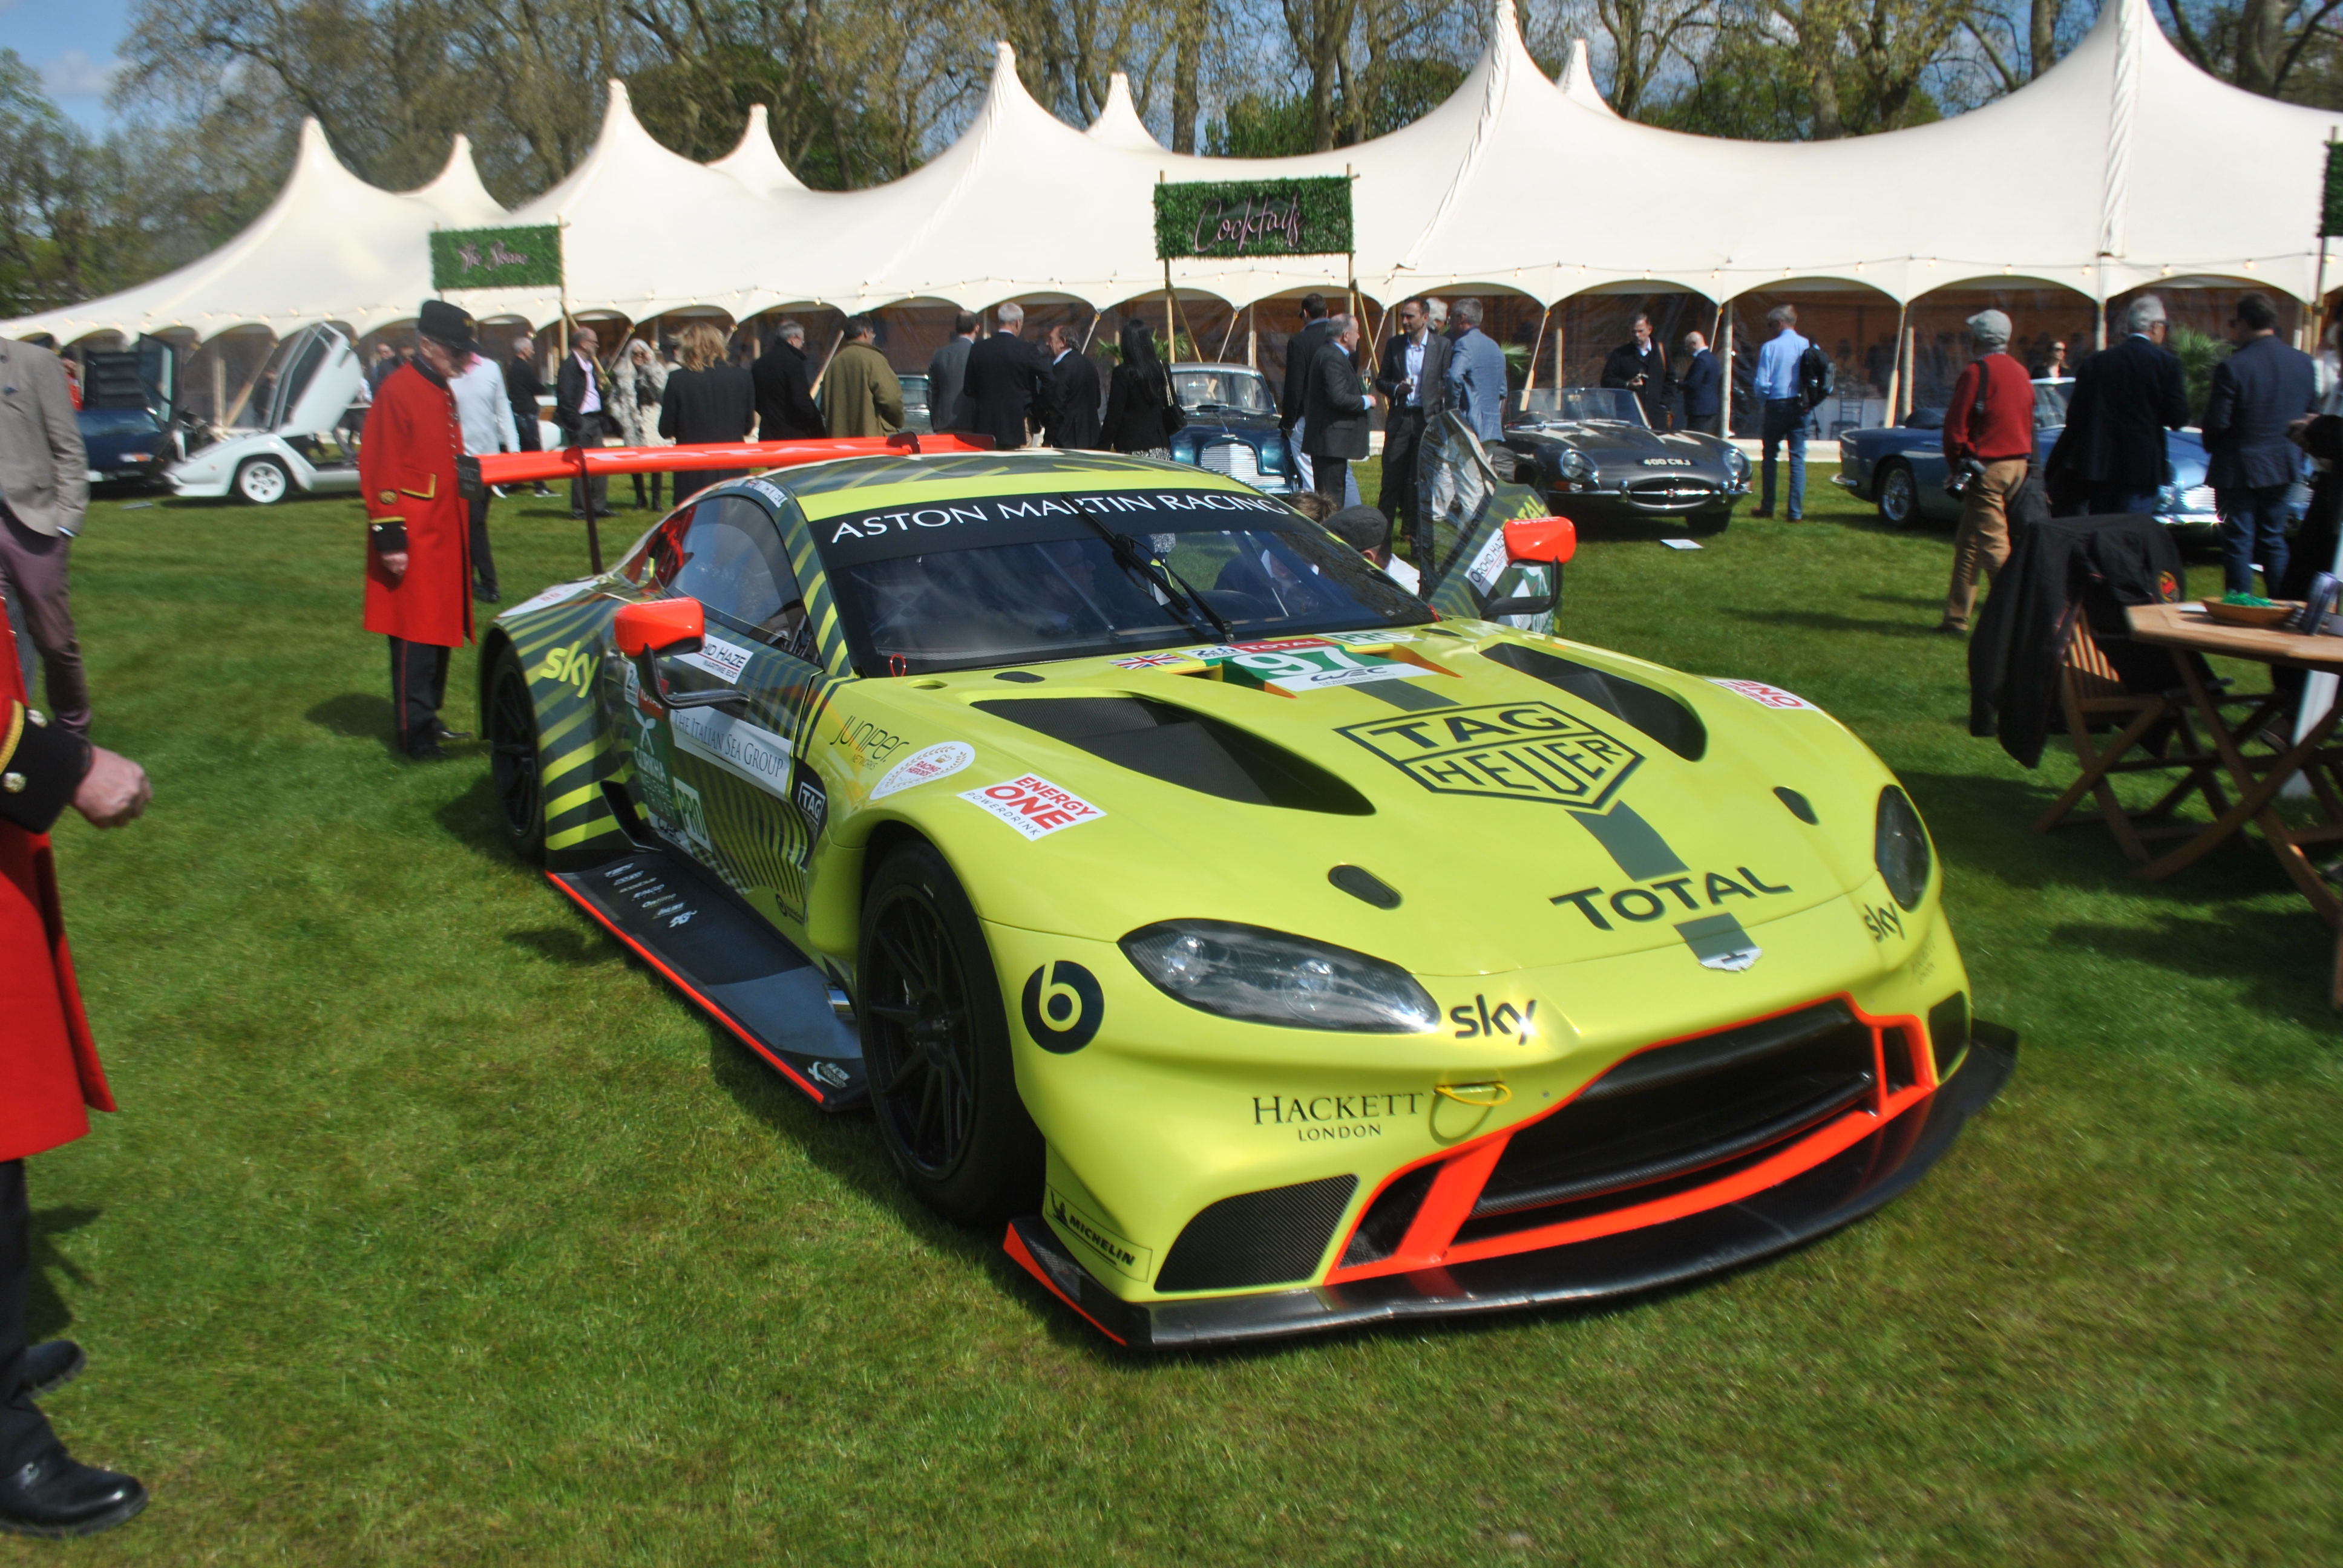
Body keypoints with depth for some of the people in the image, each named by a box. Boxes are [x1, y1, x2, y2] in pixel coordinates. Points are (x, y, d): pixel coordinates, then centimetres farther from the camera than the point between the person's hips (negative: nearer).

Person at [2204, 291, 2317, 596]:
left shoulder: (2232, 367, -19)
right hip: (2283, 467, 6)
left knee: (2239, 543, 2)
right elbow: (2313, 416, 7)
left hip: (2239, 468, -5)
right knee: (2274, 539, 16)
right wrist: (2290, 443, 20)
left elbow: (2216, 423, -17)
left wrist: (2211, 446, 3)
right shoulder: (2304, 362, 0)